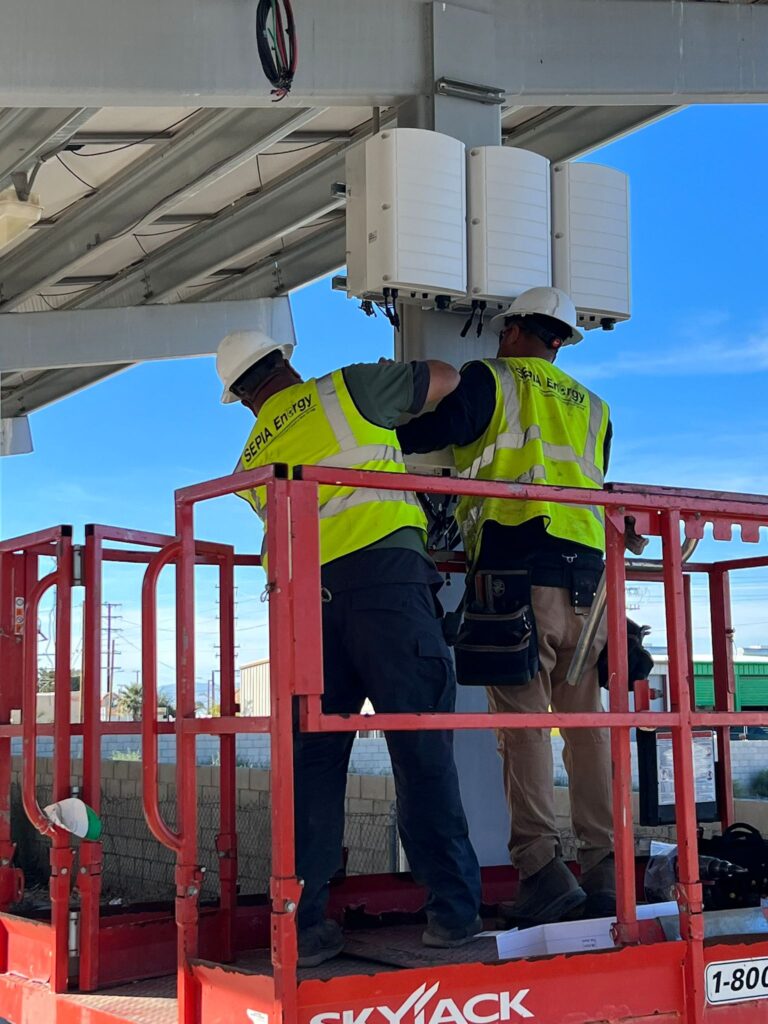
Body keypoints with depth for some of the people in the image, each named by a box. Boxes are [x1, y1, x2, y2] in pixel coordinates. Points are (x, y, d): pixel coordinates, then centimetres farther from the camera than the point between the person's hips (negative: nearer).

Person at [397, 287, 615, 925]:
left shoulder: (491, 379, 8)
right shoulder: (592, 407, 26)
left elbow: (438, 429, -8)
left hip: (517, 566, -5)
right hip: (587, 572, 5)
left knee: (524, 721, -7)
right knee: (586, 721, 5)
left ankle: (543, 872, -12)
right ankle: (603, 874, 4)